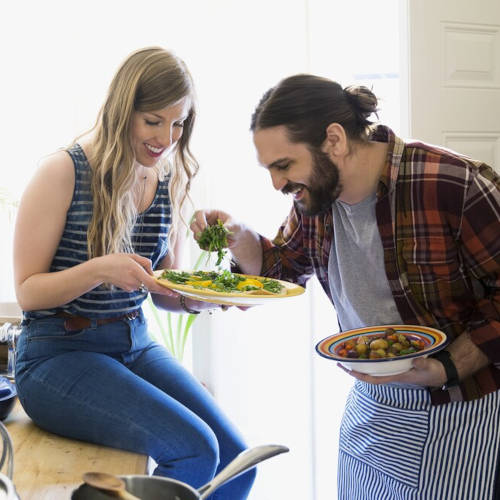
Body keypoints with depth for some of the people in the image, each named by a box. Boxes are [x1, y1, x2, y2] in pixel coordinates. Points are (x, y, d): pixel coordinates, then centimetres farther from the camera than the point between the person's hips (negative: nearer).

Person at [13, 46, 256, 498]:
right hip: (59, 354, -5)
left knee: (237, 461, -10)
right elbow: (27, 291, -9)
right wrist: (99, 269, -27)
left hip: (136, 346, 6)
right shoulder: (64, 172, -11)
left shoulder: (169, 180, 7)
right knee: (195, 450, -23)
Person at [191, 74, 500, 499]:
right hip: (370, 405, 6)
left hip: (461, 413, -6)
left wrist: (445, 369, -23)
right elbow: (282, 269, 12)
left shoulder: (454, 185, -24)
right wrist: (238, 237, -7)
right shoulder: (314, 194, -4)